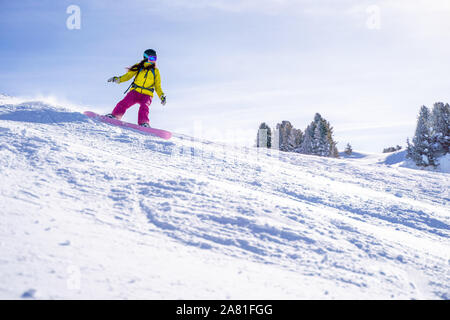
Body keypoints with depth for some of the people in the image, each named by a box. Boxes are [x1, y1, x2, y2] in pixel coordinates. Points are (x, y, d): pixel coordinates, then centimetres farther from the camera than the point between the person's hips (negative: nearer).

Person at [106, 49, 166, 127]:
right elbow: (128, 75, 11)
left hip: (146, 95, 0)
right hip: (135, 91, 0)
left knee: (144, 106, -28)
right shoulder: (139, 67, 9)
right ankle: (115, 115, -13)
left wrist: (162, 96, -2)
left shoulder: (155, 71, 12)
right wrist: (118, 79, -5)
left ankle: (144, 123, -32)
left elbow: (157, 86, 13)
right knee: (125, 103, -21)